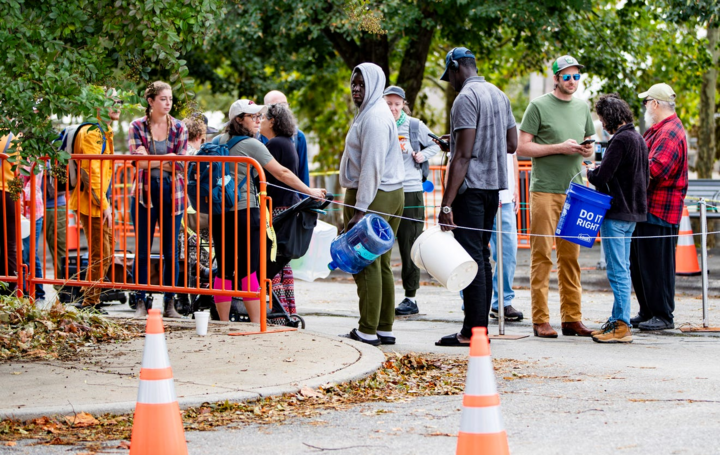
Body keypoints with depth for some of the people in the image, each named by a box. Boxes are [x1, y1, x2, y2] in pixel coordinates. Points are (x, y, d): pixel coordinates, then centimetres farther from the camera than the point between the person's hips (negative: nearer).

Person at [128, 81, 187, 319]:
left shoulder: (179, 128, 7)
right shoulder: (137, 127, 3)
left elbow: (179, 164, -1)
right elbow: (138, 160, -8)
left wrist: (152, 161, -11)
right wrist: (166, 159, -10)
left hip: (172, 194, 1)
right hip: (144, 193, -1)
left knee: (171, 252, 2)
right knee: (142, 251, 0)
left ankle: (169, 303, 9)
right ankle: (141, 303, 6)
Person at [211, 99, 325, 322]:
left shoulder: (219, 141, 10)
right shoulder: (251, 145, -9)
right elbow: (281, 173, -8)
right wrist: (310, 191, -2)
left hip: (218, 212, 6)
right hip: (244, 211, -6)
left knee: (224, 269, 7)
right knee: (249, 270, -3)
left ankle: (223, 323, 9)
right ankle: (257, 323, -3)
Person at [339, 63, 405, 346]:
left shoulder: (374, 117, -13)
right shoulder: (371, 113, 20)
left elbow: (372, 166, -19)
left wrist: (359, 209, -21)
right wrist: (356, 205, 16)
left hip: (373, 196, -11)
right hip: (390, 194, 11)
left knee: (366, 264, -9)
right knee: (380, 264, 11)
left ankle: (367, 332, -9)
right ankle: (384, 328, 13)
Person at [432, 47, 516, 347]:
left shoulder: (466, 98, -13)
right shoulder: (499, 95, 14)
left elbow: (463, 155, -19)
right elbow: (512, 144, 18)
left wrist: (446, 204, -19)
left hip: (472, 187, -9)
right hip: (494, 186, 9)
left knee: (470, 257, -8)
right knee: (481, 254, 13)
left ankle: (473, 330, -9)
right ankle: (481, 326, 15)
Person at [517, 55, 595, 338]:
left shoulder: (583, 108, 16)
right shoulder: (539, 106, -2)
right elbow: (522, 147, -5)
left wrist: (587, 150, 1)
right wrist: (559, 148, -13)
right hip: (545, 190, -5)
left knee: (571, 256, 6)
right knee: (542, 255, -5)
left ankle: (572, 318, 10)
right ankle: (540, 320, -3)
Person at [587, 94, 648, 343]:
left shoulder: (620, 140, -17)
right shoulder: (639, 139, 12)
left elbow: (602, 176, -21)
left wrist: (589, 172, 2)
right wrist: (597, 171, 17)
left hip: (616, 213, -10)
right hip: (633, 211, 10)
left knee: (617, 271, -8)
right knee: (623, 269, 15)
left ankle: (622, 327, -8)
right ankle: (617, 320, 21)